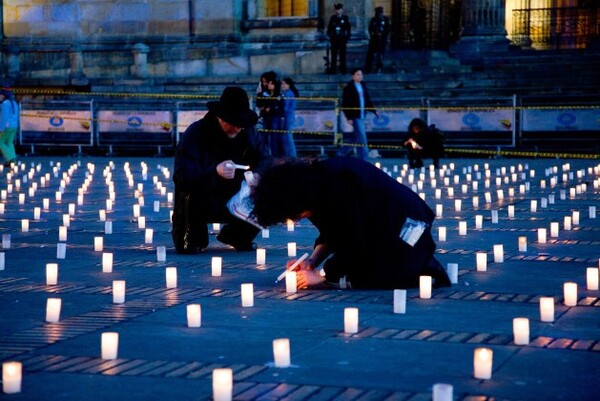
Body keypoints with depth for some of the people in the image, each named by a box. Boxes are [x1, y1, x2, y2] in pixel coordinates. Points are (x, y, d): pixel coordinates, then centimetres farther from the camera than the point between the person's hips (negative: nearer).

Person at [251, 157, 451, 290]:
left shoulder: (338, 186, -29)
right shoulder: (316, 182, 0)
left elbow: (354, 241, -25)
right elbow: (331, 233, 11)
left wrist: (321, 275, -18)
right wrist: (312, 260, -4)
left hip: (406, 222, -10)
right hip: (379, 230, 10)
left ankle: (425, 272, -4)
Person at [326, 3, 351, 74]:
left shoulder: (345, 18, 2)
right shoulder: (333, 18, 5)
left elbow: (348, 29, 3)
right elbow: (329, 28, 7)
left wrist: (347, 37, -3)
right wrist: (329, 36, -1)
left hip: (342, 39, -1)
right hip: (334, 39, 1)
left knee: (342, 55, 2)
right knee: (334, 55, 3)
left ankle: (343, 70, 8)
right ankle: (333, 69, 7)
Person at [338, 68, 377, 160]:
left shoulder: (363, 86, 12)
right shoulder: (348, 88, -10)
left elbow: (367, 100, 20)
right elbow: (345, 104, -12)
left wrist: (374, 111, 11)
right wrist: (349, 117, -17)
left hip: (362, 115, 8)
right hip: (355, 116, -8)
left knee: (355, 137, 14)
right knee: (362, 138, -8)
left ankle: (342, 153, 28)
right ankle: (364, 158, -5)